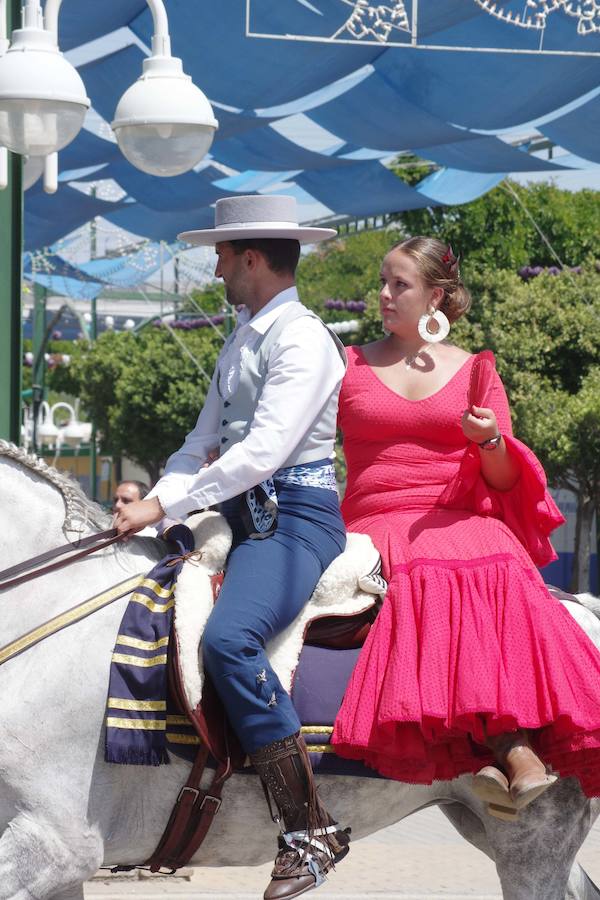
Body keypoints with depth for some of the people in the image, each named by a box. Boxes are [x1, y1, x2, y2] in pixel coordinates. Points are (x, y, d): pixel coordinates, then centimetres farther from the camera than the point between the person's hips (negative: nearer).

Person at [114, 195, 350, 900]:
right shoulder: (238, 345, 21)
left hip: (295, 516, -10)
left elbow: (263, 450, -19)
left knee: (227, 638, -32)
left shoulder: (302, 338, -9)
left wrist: (163, 505, -18)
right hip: (242, 518, 10)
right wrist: (147, 505, 1)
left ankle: (311, 831, -31)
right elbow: (202, 445, 19)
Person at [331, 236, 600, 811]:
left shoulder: (475, 371, 15)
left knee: (499, 571, -35)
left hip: (463, 521, 1)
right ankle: (515, 747, -44)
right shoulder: (350, 367, 17)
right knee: (432, 574, -35)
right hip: (378, 523, -1)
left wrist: (491, 441, -9)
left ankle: (509, 751, -45)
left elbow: (504, 480, 11)